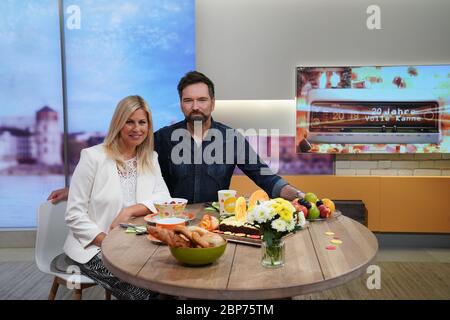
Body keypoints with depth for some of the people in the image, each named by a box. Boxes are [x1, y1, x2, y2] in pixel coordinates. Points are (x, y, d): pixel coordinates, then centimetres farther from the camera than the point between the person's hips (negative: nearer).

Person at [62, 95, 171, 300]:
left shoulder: (150, 159, 8)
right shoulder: (93, 157, -7)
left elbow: (164, 198, -4)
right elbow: (74, 214, -9)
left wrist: (130, 210, -20)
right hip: (94, 248, -4)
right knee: (141, 290, -24)